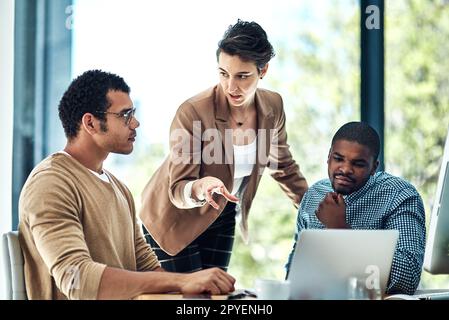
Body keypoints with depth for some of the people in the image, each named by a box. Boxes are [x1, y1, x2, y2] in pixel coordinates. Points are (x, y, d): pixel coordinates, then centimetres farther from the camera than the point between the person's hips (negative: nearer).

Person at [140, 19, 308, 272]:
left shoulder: (272, 107, -11)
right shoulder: (192, 113, -28)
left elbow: (283, 166, 8)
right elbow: (177, 190, -24)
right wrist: (199, 189, -46)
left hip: (222, 215, 5)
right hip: (174, 216, -5)